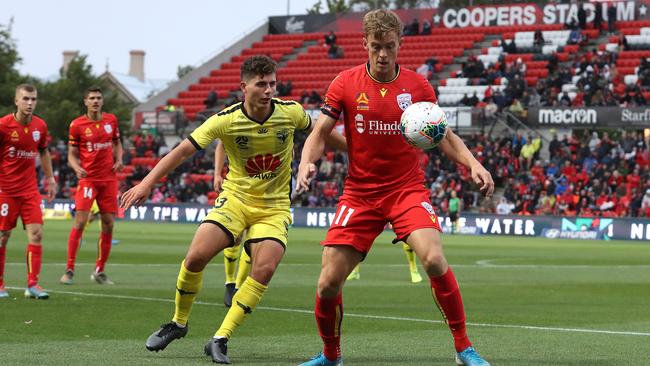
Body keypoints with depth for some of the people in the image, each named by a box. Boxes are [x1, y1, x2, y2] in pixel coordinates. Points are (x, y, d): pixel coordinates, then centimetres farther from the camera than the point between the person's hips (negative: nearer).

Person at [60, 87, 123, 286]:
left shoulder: (111, 120, 6)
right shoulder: (77, 125, -4)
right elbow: (72, 154, 1)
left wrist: (119, 160, 0)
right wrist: (77, 168, -19)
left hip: (109, 179, 4)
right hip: (88, 178, -4)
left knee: (108, 225, 4)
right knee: (80, 221, -15)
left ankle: (99, 271, 16)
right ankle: (69, 269, -10)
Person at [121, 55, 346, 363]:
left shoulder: (290, 112, -10)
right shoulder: (225, 120, -15)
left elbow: (318, 130, 12)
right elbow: (183, 151, -12)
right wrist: (147, 183, -20)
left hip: (274, 206, 1)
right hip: (235, 198, 0)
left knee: (264, 269, -22)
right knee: (196, 257, -17)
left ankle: (220, 340, -12)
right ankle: (178, 323, 10)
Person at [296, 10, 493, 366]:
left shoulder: (417, 86, 0)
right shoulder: (346, 83, -2)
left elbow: (444, 136, 9)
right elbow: (320, 131, 1)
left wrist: (472, 163, -9)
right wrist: (307, 162, -20)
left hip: (407, 189, -1)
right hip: (359, 194, 1)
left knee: (434, 259, -26)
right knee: (329, 281, -4)